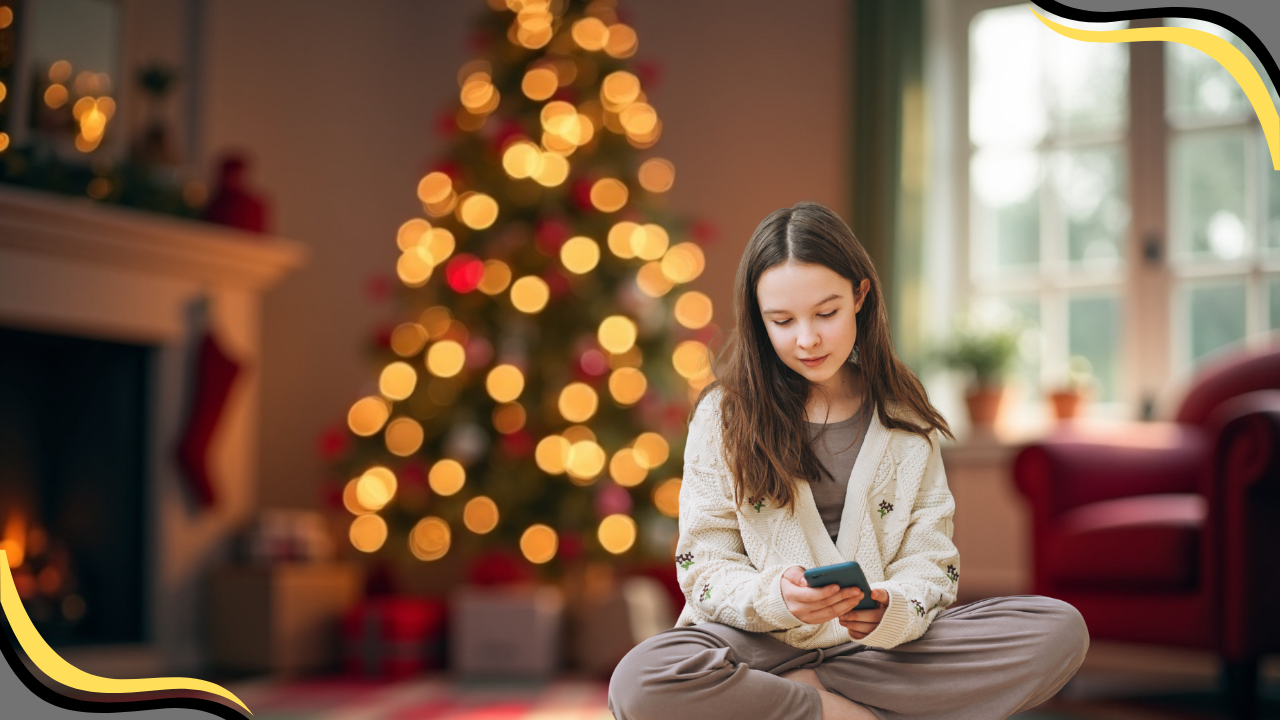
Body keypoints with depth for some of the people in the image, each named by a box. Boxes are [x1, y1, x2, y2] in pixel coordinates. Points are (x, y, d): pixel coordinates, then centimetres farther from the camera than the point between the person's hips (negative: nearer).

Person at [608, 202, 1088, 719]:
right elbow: (705, 569, -1)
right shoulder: (721, 415, 1)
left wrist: (888, 614, -20)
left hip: (882, 646, 3)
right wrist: (776, 596, -23)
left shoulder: (905, 418, 7)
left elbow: (928, 562, 4)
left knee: (1061, 631, -21)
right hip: (762, 645, -2)